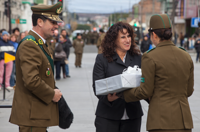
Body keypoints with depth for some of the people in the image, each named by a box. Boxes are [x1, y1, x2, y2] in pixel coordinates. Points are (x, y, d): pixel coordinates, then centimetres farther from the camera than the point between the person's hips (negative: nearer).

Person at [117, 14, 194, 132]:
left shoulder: (150, 57, -8)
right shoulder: (186, 56, 8)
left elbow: (146, 91, -7)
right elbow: (189, 91, 13)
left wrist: (124, 94, 8)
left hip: (162, 119, -5)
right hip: (184, 119, 5)